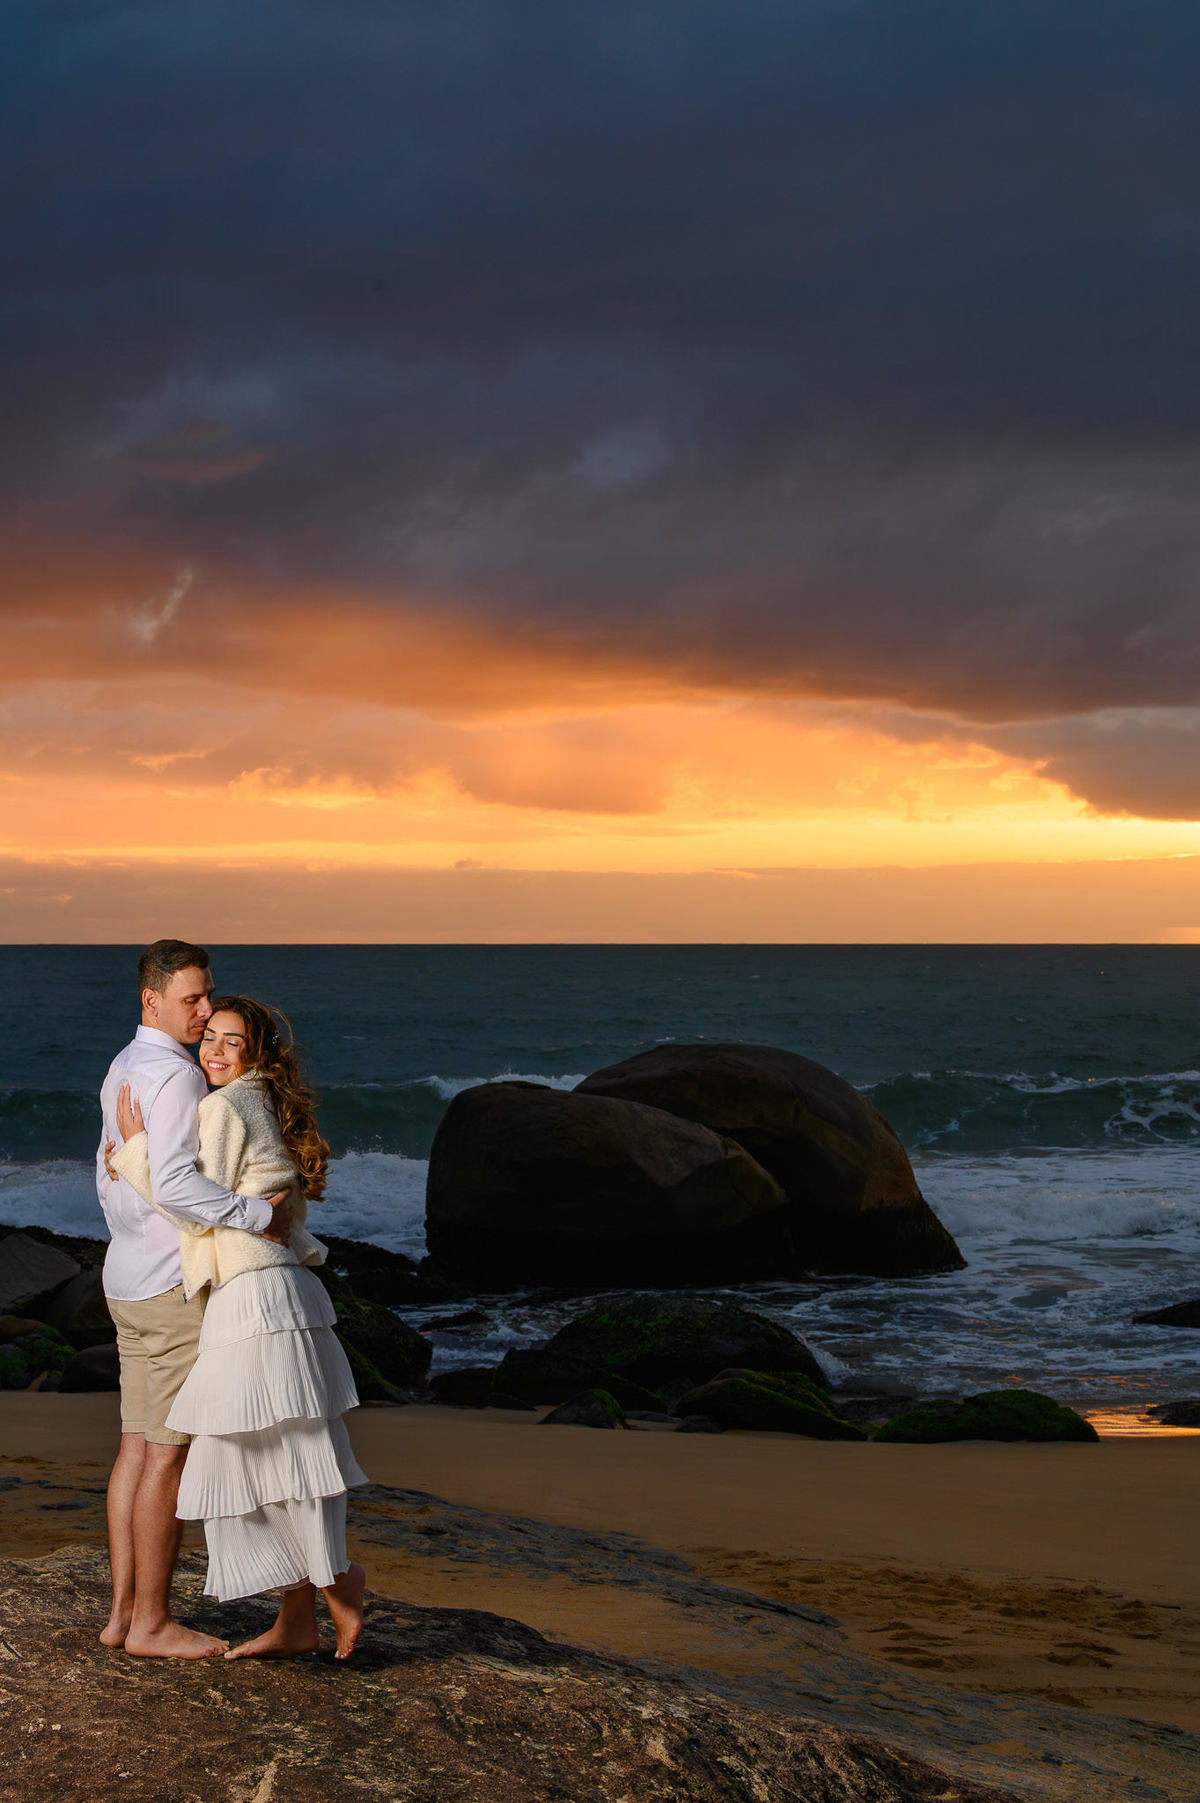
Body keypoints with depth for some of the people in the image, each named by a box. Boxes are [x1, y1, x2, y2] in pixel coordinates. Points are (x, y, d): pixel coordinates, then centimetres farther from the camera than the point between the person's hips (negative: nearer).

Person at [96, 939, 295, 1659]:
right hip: (178, 1286, -10)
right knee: (171, 1453, -4)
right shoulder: (175, 1074, -18)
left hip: (130, 1281, 10)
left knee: (139, 1447, 11)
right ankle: (152, 1623, 2)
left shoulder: (123, 1071, 14)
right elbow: (174, 1180, -30)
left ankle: (125, 1610, 15)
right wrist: (261, 1214, -25)